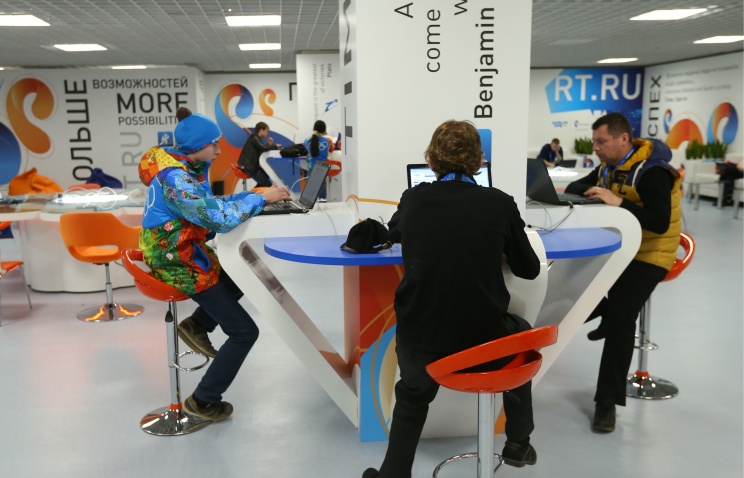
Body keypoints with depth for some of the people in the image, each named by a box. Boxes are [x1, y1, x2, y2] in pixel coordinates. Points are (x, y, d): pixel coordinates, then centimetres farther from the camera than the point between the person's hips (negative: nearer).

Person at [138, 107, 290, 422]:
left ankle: (197, 324, 16)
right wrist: (261, 198, -21)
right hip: (179, 262, -10)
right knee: (244, 331, -2)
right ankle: (203, 401, 9)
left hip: (184, 251, 10)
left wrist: (252, 196, -3)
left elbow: (208, 204, 10)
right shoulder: (175, 177, -26)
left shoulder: (186, 166, 3)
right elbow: (218, 218, -30)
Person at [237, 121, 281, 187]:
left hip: (251, 165, 10)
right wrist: (275, 146, -13)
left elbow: (263, 150, 18)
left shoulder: (256, 138, 16)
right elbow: (263, 148, -29)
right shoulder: (254, 138, -14)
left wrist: (269, 144, 4)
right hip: (247, 166, -10)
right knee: (267, 185, -11)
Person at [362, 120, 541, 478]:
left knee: (411, 397, 34)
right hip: (485, 336, 0)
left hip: (421, 337, 1)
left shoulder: (414, 199, -1)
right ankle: (518, 444, 43)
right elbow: (529, 270, 7)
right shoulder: (500, 203, -5)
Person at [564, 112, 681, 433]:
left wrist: (618, 202, -38)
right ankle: (608, 316, 25)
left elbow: (660, 223, -31)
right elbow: (576, 187, 14)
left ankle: (607, 402, -9)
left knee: (620, 318, -18)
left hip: (647, 256, -8)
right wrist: (583, 191, -8)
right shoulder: (608, 166, 3)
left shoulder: (652, 172, -22)